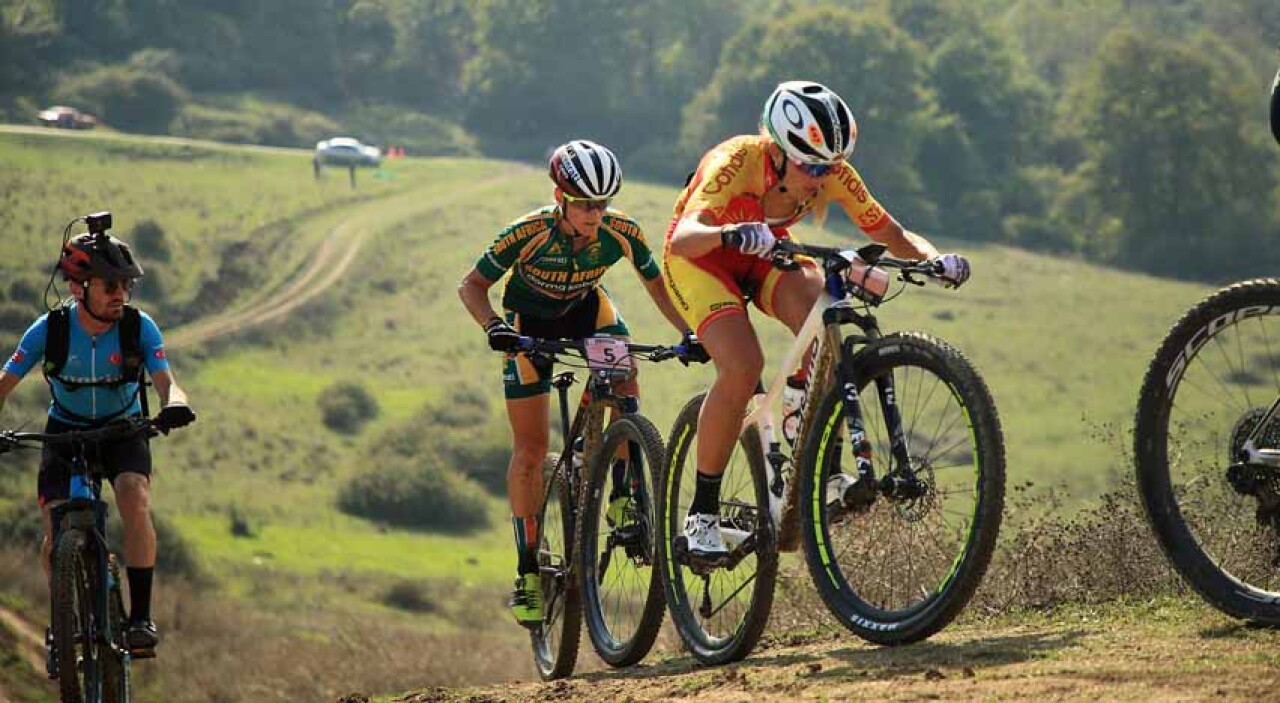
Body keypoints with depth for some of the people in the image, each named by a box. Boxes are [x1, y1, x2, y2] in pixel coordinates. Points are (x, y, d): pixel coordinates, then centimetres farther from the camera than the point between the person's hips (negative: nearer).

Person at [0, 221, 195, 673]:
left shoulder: (140, 327, -20)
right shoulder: (49, 330, -20)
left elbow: (165, 380, -25)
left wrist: (174, 405, -49)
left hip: (123, 431, 0)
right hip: (65, 432, 1)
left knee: (135, 502, -29)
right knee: (57, 533, -14)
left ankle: (140, 618, -24)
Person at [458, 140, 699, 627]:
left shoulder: (621, 233, -26)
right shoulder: (528, 234, -32)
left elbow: (655, 283, -9)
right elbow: (472, 285, -23)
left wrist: (687, 331, -23)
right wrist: (493, 326, -41)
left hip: (586, 311, 2)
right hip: (530, 322, -2)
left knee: (625, 390, -29)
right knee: (531, 450, -5)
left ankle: (623, 496, -12)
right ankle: (527, 572, 2)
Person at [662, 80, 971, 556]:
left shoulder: (833, 173, -21)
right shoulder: (736, 163, -35)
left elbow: (893, 235, -14)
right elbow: (682, 239, -48)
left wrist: (935, 259, -35)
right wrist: (732, 234, -69)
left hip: (765, 254, 4)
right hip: (701, 258, -4)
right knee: (743, 365, -28)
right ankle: (702, 514, -15)